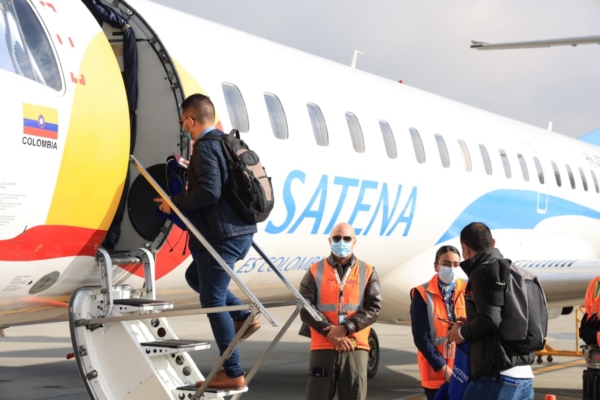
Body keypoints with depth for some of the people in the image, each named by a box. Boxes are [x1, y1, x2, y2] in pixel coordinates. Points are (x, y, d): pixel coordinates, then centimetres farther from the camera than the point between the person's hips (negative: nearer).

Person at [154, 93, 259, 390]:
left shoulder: (205, 147, -14)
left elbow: (209, 191, -24)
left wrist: (174, 203, -11)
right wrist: (191, 168, 27)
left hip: (220, 236, -10)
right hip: (240, 232, 10)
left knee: (212, 300, -2)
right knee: (195, 276, 26)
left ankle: (233, 373, 2)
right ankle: (244, 317, 15)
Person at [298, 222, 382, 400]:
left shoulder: (367, 272, 9)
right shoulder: (315, 271, 8)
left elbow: (374, 307, -2)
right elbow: (305, 308, -2)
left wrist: (346, 328, -14)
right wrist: (331, 333, -14)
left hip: (355, 348, 0)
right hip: (323, 347, 0)